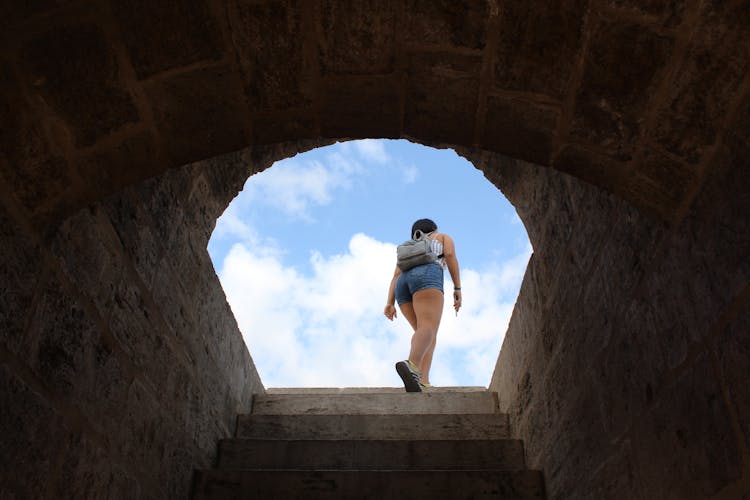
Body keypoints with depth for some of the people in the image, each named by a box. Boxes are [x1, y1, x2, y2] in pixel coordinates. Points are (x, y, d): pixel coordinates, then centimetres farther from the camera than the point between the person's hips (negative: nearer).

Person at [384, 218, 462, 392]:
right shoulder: (444, 237, 31)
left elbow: (396, 276, 22)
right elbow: (450, 255, 8)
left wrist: (389, 304, 9)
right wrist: (457, 288, 0)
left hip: (404, 286, 5)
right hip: (426, 278, -5)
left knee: (426, 332, 7)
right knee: (429, 329, -24)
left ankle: (422, 381, -19)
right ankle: (411, 365, -55)